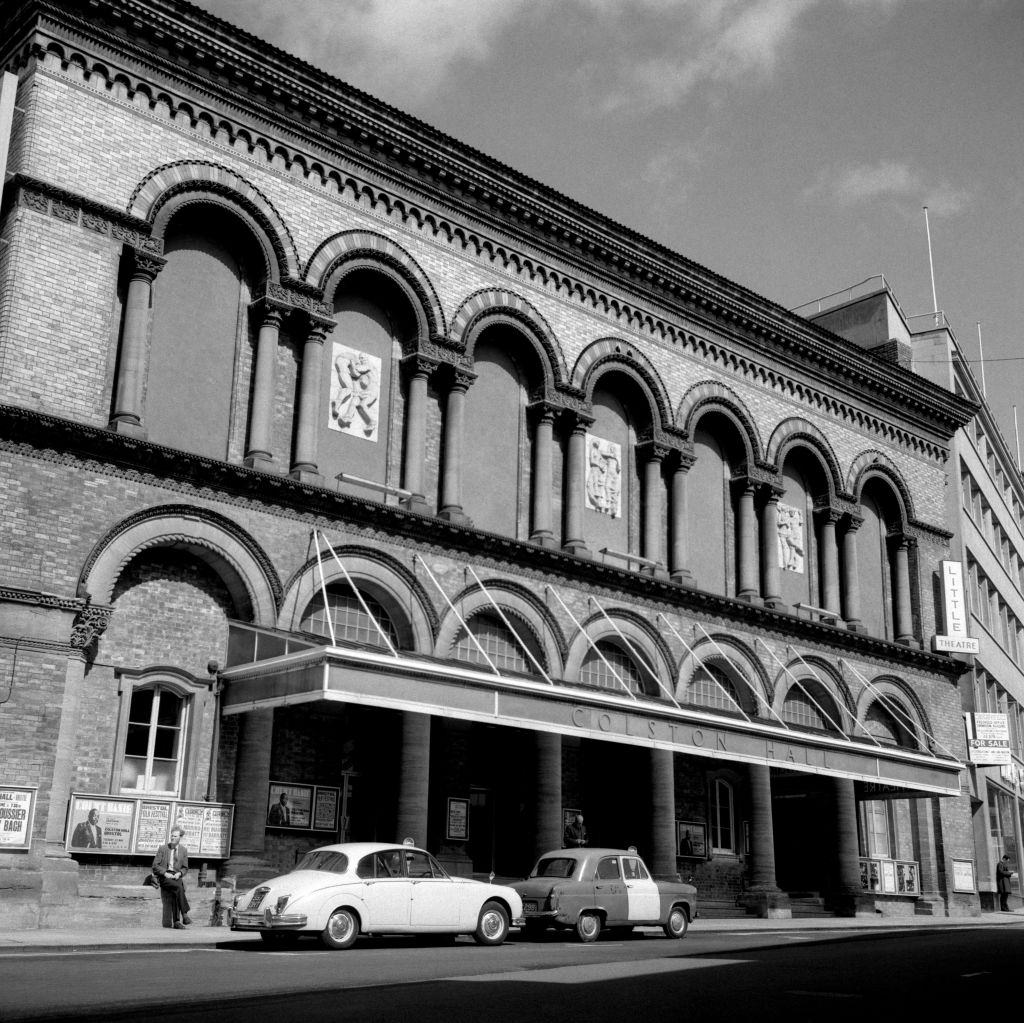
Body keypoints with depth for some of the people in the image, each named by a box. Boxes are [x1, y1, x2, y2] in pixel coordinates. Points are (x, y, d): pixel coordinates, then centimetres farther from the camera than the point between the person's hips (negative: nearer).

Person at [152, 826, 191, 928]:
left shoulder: (183, 850, 11)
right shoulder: (163, 848, 4)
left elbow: (185, 868, 15)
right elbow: (155, 865, 2)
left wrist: (179, 874, -7)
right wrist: (165, 873, -12)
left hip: (176, 877, 2)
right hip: (164, 877, -2)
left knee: (175, 894, -31)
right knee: (179, 887, -34)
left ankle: (176, 921, -34)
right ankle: (184, 914, -36)